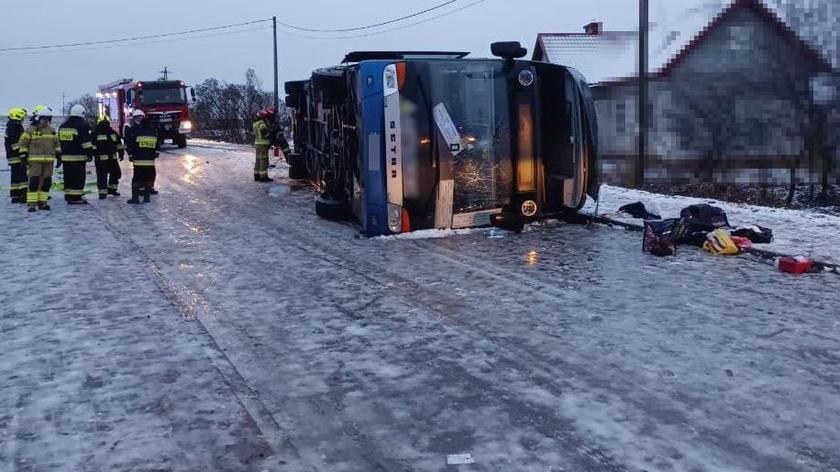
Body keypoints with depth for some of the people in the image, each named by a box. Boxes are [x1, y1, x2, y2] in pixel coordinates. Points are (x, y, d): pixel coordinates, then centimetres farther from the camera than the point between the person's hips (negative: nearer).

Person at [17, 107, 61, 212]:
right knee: (34, 181, -10)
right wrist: (23, 156, -5)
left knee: (46, 182, 6)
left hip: (49, 160, 5)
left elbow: (57, 144, 20)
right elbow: (22, 143, 0)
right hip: (35, 160, -5)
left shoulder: (52, 131, 12)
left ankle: (42, 202, 16)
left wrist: (58, 156, 14)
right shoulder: (31, 130, -3)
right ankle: (32, 204, -10)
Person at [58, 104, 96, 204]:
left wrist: (60, 155, 25)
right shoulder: (82, 125, -8)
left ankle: (68, 196, 14)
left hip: (65, 157, 7)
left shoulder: (62, 126, 15)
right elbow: (86, 142, -12)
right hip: (78, 157, -7)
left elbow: (59, 142, 20)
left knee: (68, 177, 11)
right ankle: (76, 197, -8)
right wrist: (90, 154, -6)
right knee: (78, 177, -5)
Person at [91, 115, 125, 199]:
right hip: (101, 159, -5)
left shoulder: (113, 133, 14)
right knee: (102, 176, -5)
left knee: (116, 173, 10)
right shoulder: (95, 133, -1)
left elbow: (119, 144, 18)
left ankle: (111, 189, 26)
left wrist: (121, 154, 14)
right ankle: (102, 192, 1)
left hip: (112, 158, 5)